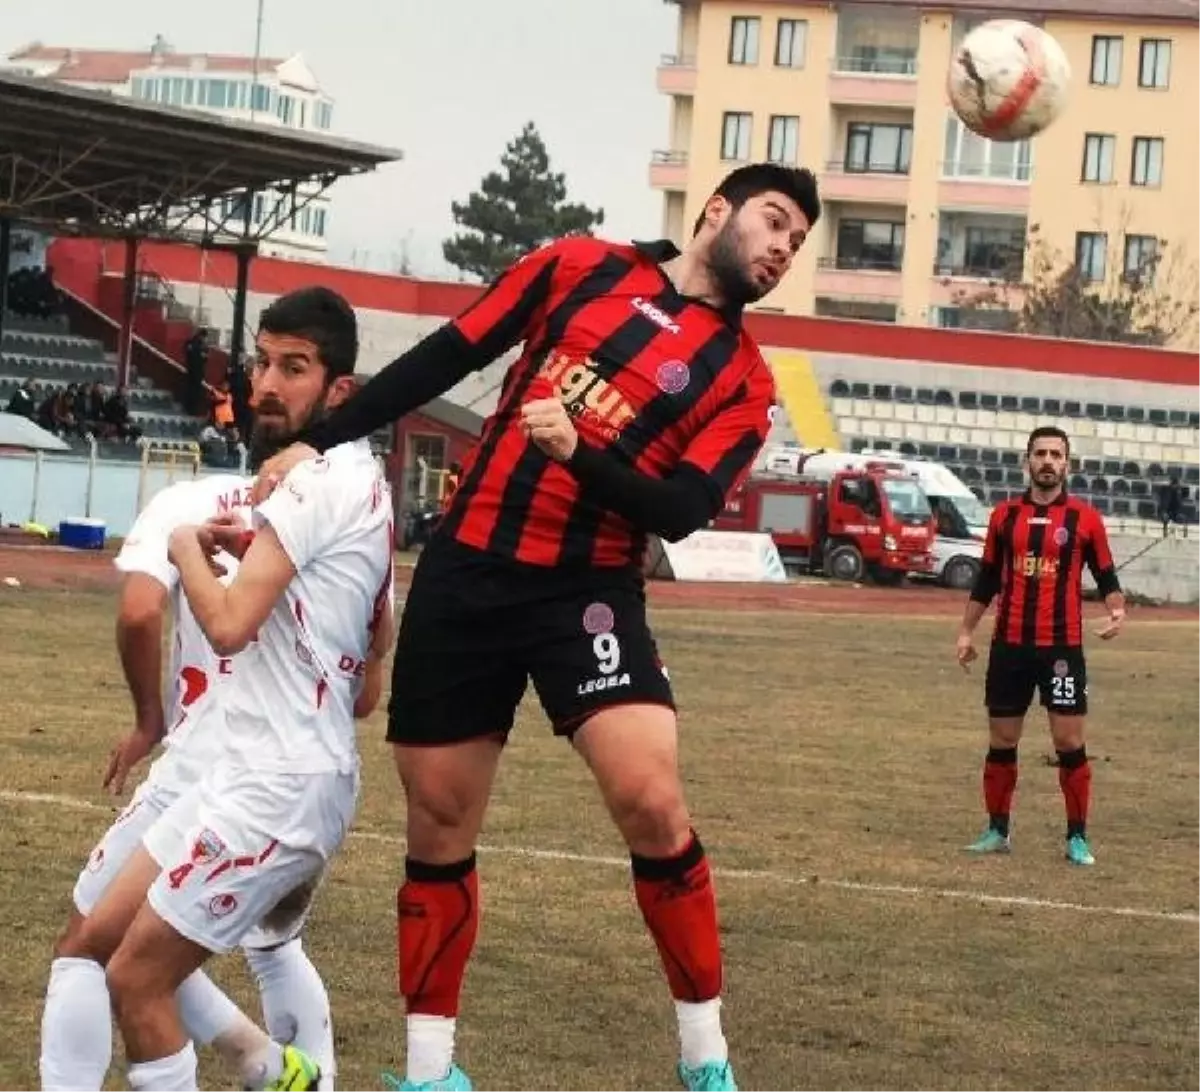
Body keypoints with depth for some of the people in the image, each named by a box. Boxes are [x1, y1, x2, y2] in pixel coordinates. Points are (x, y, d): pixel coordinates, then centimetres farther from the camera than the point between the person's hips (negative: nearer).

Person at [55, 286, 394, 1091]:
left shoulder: (320, 482, -16)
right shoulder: (355, 483, 15)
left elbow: (228, 623, -25)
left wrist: (188, 548, -4)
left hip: (278, 784, -10)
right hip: (257, 772, 10)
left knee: (136, 978, -4)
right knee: (106, 938, 17)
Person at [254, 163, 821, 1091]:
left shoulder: (743, 379, 2)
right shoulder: (582, 266, 6)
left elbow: (681, 511, -9)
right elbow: (447, 358, 8)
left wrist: (576, 452, -25)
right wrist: (317, 443, 4)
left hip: (586, 589, -1)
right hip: (466, 569, 2)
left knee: (651, 801, -20)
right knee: (439, 829, 6)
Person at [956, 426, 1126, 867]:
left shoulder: (1085, 518, 0)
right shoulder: (1005, 515, 7)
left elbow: (1105, 575, 3)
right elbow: (987, 578, 14)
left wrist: (1116, 610, -16)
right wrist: (967, 631, 12)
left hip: (1062, 646, -3)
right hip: (1009, 644, 3)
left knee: (1069, 742, -4)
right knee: (1002, 741, 8)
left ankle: (1077, 838, 4)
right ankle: (997, 831, 19)